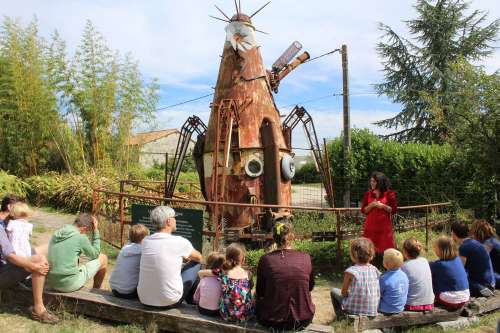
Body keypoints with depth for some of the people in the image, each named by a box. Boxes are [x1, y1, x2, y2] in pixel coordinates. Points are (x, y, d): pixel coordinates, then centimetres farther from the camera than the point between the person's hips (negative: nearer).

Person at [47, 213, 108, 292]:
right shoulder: (81, 237, -14)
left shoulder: (56, 234, 6)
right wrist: (96, 232, 6)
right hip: (70, 284, -7)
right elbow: (95, 255, 4)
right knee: (102, 258, 9)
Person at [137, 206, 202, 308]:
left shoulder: (145, 241, 0)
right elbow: (199, 257, 7)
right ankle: (191, 300, 32)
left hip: (144, 299, 5)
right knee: (196, 264, 12)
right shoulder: (179, 242, -13)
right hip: (168, 302, -5)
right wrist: (187, 256, 28)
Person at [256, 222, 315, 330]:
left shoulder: (265, 259, -11)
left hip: (273, 321, -1)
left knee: (258, 300, 29)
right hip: (303, 320, 1)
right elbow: (310, 287, 9)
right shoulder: (305, 258, -8)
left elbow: (260, 292, 2)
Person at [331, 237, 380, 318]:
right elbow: (378, 292, 5)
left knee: (334, 291, 20)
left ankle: (340, 316, 28)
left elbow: (343, 292, -7)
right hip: (373, 311, 5)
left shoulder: (350, 271, -17)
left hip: (353, 310, -5)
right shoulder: (375, 270, -5)